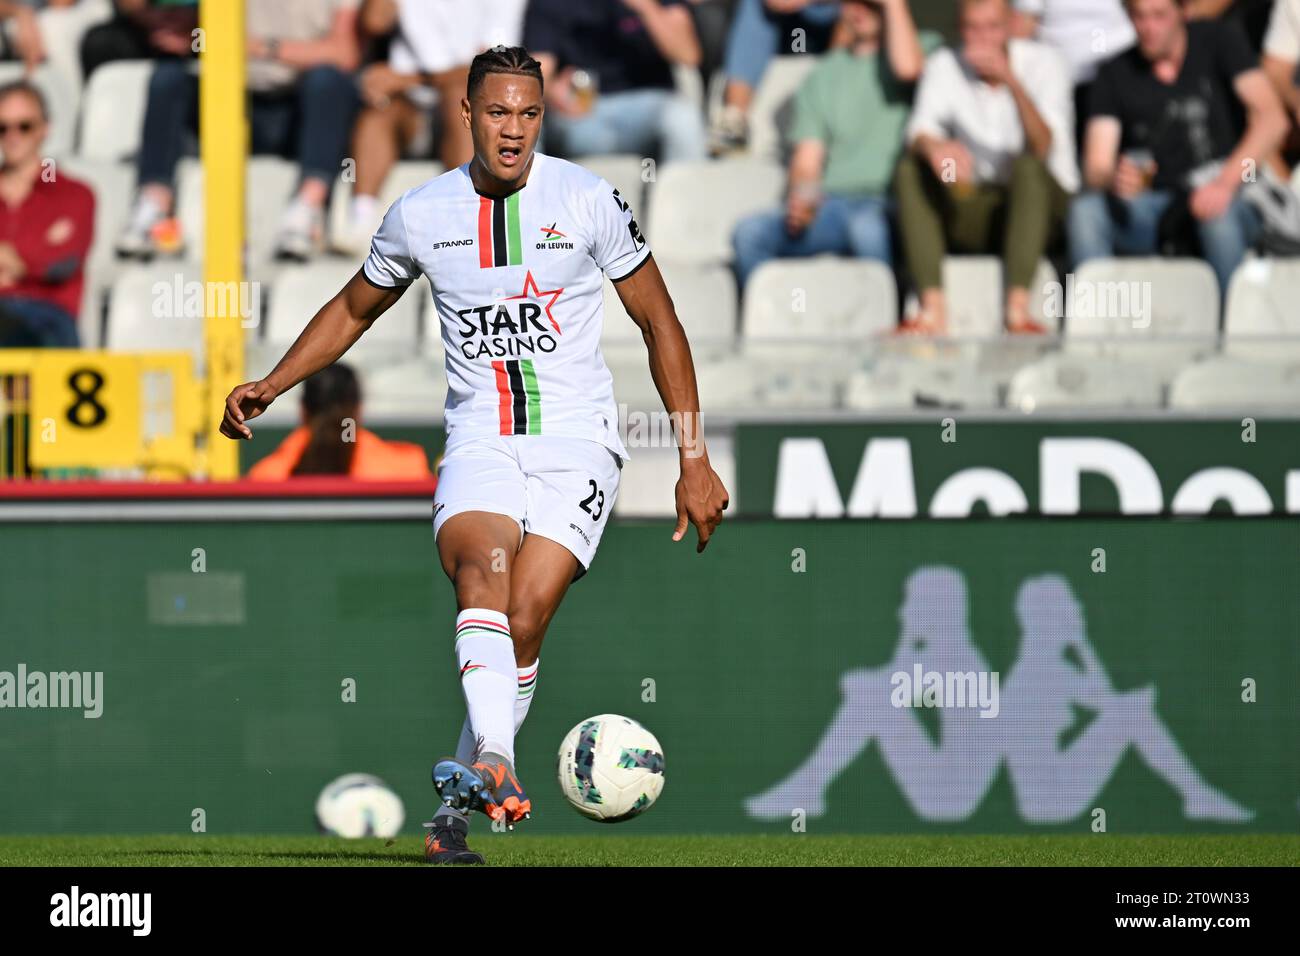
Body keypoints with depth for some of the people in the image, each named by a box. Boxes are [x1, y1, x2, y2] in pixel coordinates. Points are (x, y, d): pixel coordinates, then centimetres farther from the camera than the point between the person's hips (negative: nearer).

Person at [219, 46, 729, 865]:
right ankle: (497, 765, -48)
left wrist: (695, 460, 2)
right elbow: (355, 310, 23)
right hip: (480, 445, 1)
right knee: (480, 566, -29)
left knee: (523, 620, -17)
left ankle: (461, 800, -1)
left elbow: (659, 322, 5)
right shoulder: (421, 216, 4)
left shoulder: (588, 200, -3)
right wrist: (269, 387, 11)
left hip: (577, 442, -1)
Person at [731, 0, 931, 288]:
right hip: (830, 207, 4)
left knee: (868, 224, -40)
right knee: (750, 231, -24)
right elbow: (807, 161, 15)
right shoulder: (823, 76, 23)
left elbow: (907, 68, -13)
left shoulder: (926, 47, 13)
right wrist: (801, 197, -8)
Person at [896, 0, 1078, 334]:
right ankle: (933, 306, -34)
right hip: (975, 213, 3)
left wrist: (1010, 80, -37)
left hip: (1037, 201, -3)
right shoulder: (944, 66, 0)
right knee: (911, 168, -21)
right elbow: (920, 132, -16)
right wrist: (934, 147, -41)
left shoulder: (1043, 62, -9)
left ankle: (1018, 307, -44)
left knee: (1028, 165, -34)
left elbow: (1043, 148, -23)